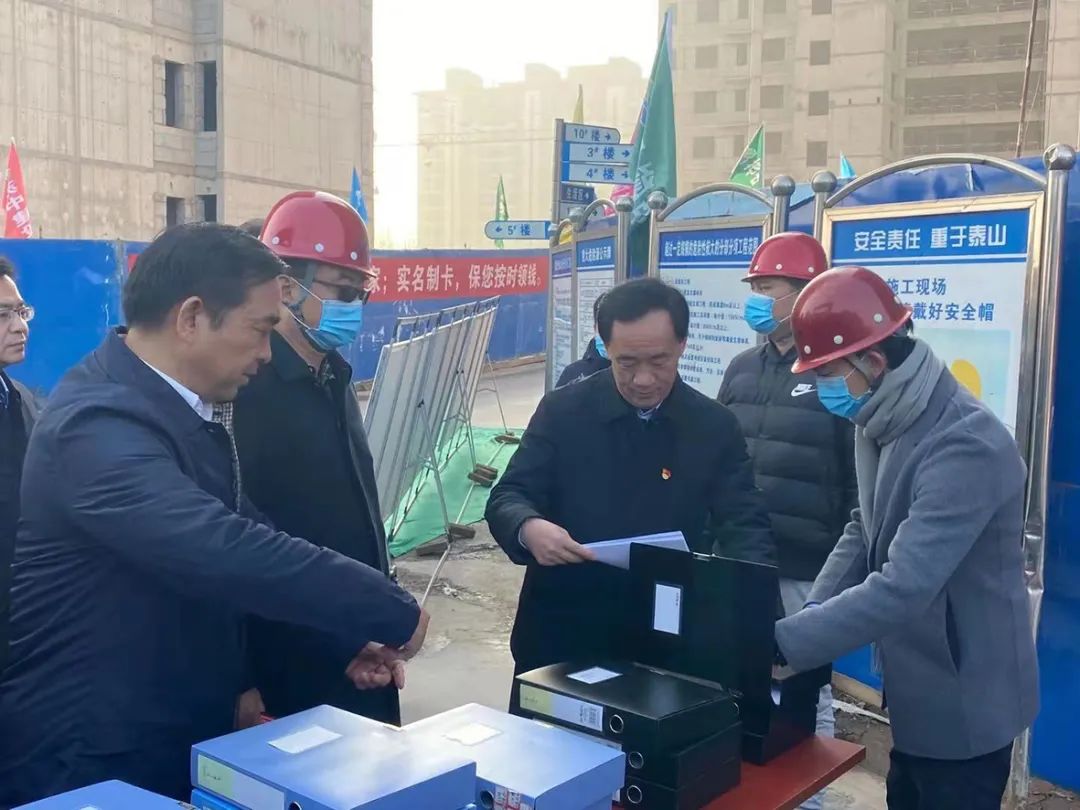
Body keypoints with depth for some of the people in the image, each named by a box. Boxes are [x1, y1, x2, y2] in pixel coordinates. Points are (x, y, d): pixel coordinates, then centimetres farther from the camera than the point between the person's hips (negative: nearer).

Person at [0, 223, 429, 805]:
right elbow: (225, 554, -39)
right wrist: (393, 612, -29)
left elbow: (240, 542, 10)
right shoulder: (102, 426, -27)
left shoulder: (184, 409, 4)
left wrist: (350, 635, 0)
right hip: (89, 760, -9)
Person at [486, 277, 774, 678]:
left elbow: (745, 525, -4)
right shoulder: (561, 411, -6)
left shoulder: (715, 426, -3)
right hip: (559, 637, -1)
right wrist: (529, 529, -31)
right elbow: (507, 498, -6)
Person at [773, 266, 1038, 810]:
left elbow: (903, 587, -34)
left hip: (964, 701, -8)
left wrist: (781, 645, -32)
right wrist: (812, 616, -7)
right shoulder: (881, 424, 1)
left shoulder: (966, 444, -29)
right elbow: (865, 532, 8)